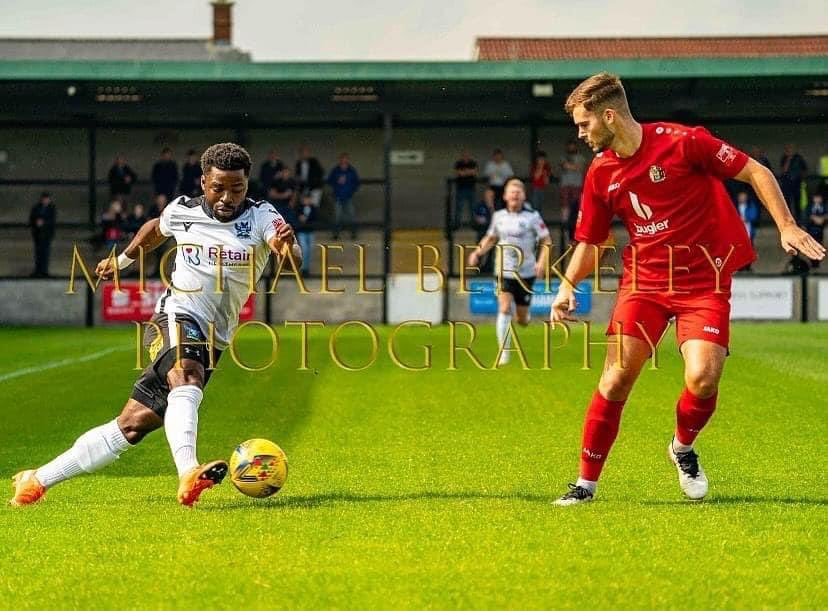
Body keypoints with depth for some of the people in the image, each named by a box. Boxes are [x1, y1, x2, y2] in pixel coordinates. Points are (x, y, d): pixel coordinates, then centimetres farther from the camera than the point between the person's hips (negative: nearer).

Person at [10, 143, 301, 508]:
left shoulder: (261, 217, -5)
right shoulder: (182, 211, 1)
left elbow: (293, 260, -25)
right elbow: (156, 229, 26)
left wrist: (287, 247, -48)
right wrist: (121, 260, 37)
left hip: (210, 340, 1)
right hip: (176, 316, -1)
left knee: (133, 425, 1)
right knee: (186, 377, -36)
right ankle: (188, 474, -57)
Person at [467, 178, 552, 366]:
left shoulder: (532, 217, -6)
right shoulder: (498, 216, 4)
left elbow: (546, 241, -3)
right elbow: (491, 238, 20)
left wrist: (542, 262, -17)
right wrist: (477, 252, 5)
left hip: (526, 273, -1)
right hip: (504, 271, 1)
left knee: (522, 320, 5)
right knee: (504, 309, -18)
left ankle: (524, 315, 46)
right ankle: (504, 354, -16)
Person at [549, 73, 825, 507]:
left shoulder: (683, 142, -14)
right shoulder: (601, 173, 3)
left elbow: (756, 173, -8)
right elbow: (589, 241, 14)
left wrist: (786, 227, -15)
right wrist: (568, 287, -3)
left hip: (704, 280, -4)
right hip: (644, 280, 4)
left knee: (703, 378, -20)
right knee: (616, 378, -9)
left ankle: (683, 448, 13)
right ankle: (586, 482, 4)